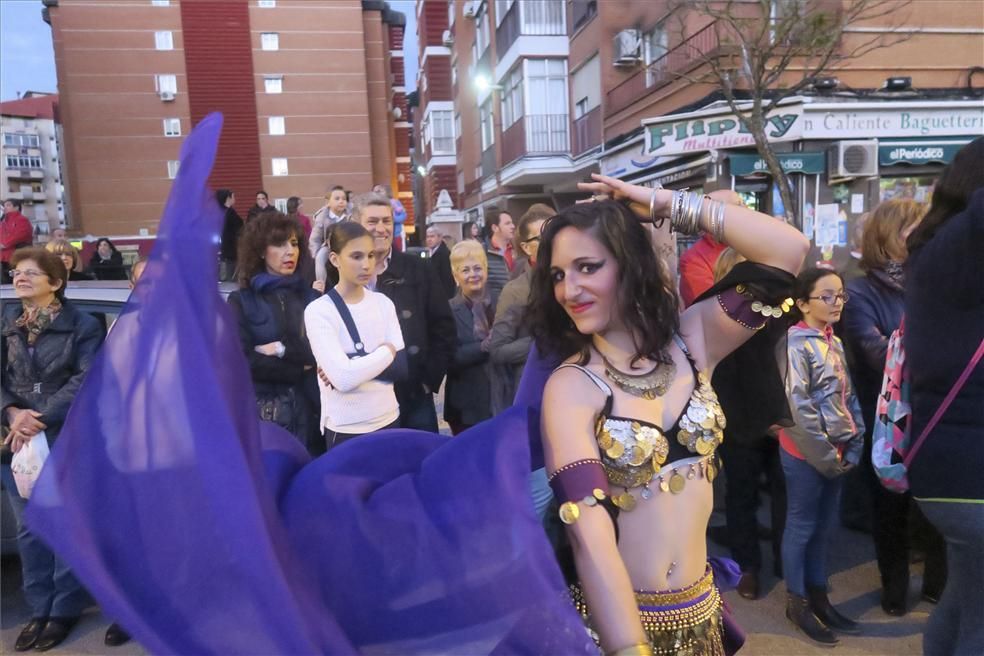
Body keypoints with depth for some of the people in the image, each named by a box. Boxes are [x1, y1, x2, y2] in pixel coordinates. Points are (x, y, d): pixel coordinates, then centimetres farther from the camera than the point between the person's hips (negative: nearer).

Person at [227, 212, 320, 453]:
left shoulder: (312, 298, 6)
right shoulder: (241, 301, 1)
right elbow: (243, 362, -9)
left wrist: (282, 350, -12)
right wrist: (301, 369, -8)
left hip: (308, 408, 2)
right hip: (261, 410, -2)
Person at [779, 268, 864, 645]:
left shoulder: (835, 342, 9)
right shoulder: (796, 343, -15)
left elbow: (849, 396, 11)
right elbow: (798, 407, -19)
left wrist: (854, 447, 2)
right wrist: (826, 455, -15)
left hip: (836, 451, 7)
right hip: (806, 453, -7)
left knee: (824, 527, 16)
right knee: (801, 527, 5)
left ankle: (819, 597, 30)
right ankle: (798, 603, 19)